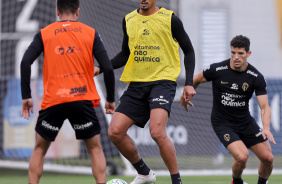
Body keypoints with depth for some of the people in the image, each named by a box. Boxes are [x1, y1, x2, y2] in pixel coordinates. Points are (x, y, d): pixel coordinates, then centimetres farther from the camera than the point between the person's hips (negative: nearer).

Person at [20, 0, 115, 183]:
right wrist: (110, 99, 9)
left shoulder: (44, 34, 7)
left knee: (40, 149, 16)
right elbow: (108, 67, 0)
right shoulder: (91, 33, 6)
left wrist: (26, 97, -1)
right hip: (83, 99, 0)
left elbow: (25, 63, -4)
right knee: (95, 149, 12)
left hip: (53, 100, 0)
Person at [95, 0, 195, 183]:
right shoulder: (128, 20, 11)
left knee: (157, 132, -26)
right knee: (115, 132, -5)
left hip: (163, 81, -5)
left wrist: (189, 83, -3)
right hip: (136, 84, 6)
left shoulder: (170, 19, -2)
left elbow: (189, 51, 6)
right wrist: (101, 69, 9)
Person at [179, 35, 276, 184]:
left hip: (245, 121, 3)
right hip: (222, 122, -3)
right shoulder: (217, 70, -17)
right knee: (242, 156, -23)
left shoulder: (256, 77, -12)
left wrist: (266, 128, -32)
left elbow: (265, 106, -14)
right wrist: (184, 97, 18)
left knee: (267, 158, -2)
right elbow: (195, 80, 3)